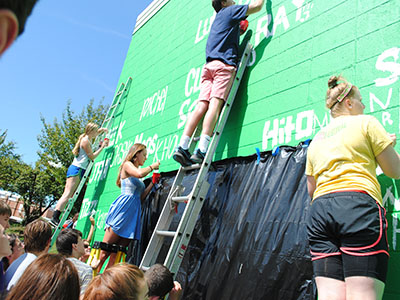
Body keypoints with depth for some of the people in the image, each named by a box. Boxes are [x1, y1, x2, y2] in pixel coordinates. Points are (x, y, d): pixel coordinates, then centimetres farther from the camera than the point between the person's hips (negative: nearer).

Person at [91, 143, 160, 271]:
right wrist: (152, 166, -4)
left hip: (134, 212, 8)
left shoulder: (136, 170, 23)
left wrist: (152, 183, 14)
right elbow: (140, 173, -21)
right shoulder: (127, 165, 2)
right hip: (123, 207, -8)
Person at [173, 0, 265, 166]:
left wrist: (239, 29, 43)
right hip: (224, 64, -7)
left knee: (202, 105, -5)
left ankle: (182, 147, -18)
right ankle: (201, 150, -32)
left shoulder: (218, 19, 35)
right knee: (215, 104, -18)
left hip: (209, 65, 7)